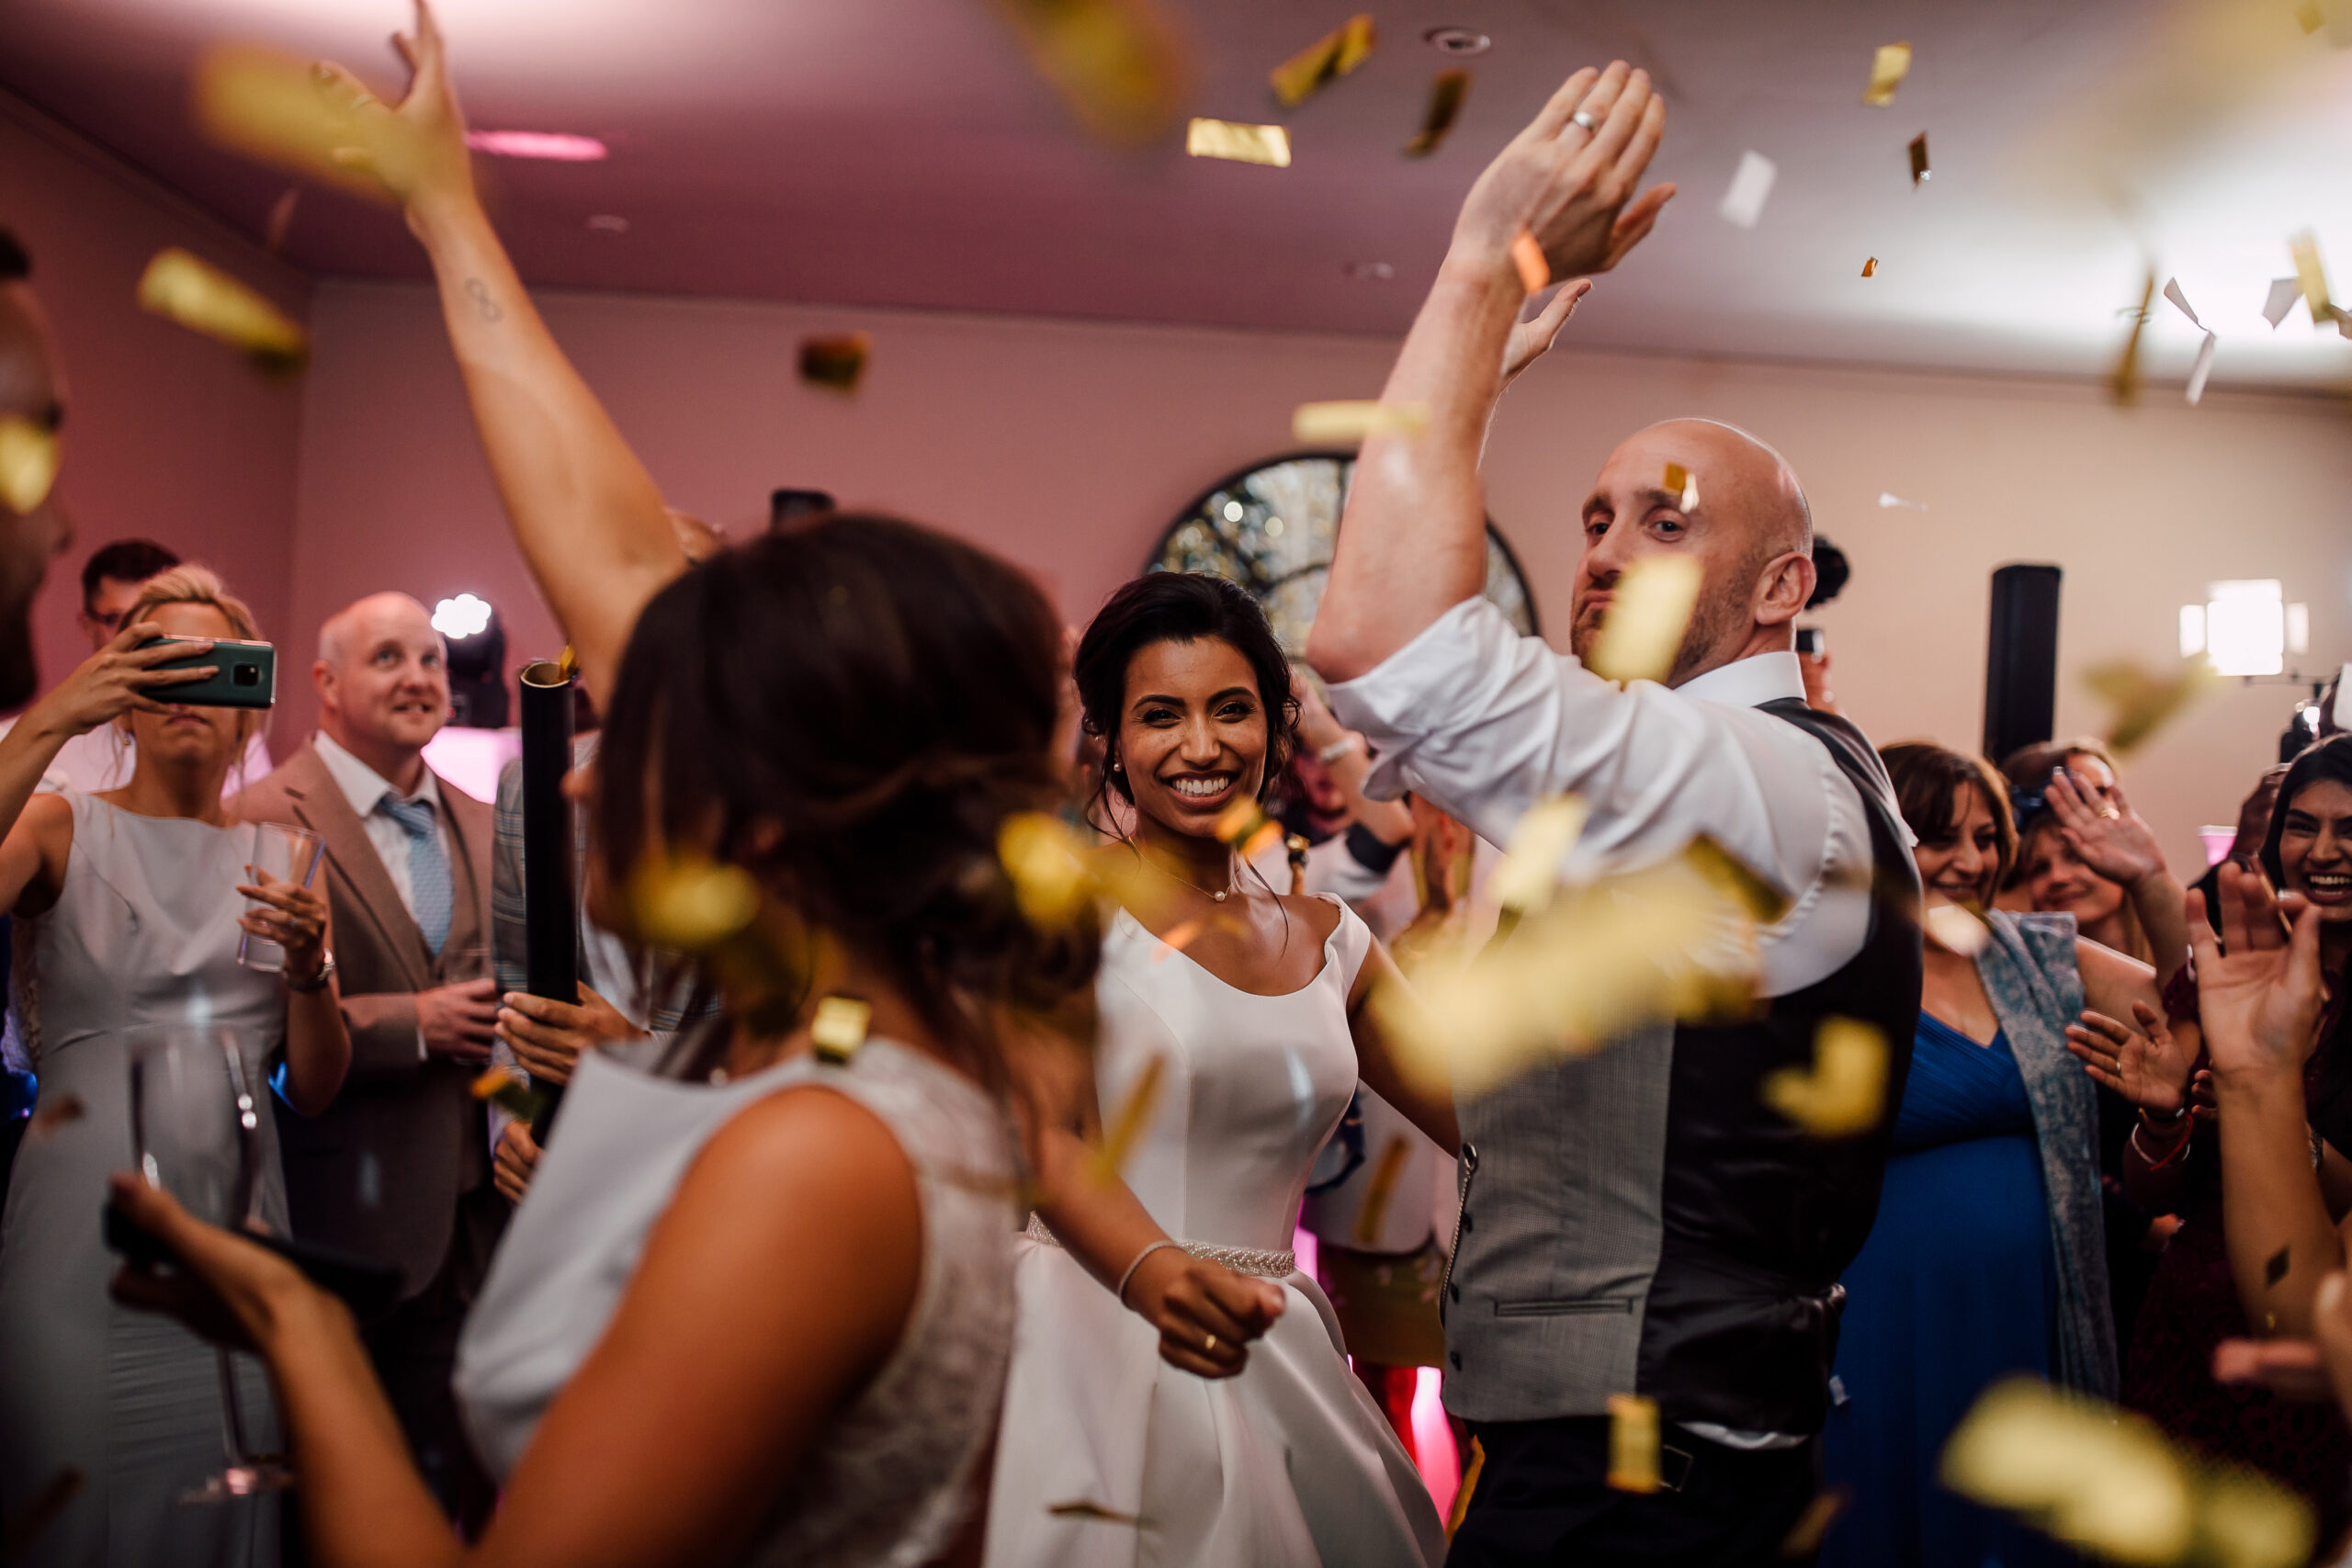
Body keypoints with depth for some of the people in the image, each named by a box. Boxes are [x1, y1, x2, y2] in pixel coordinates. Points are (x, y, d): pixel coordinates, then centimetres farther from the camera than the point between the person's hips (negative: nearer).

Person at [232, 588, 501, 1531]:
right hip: (343, 1224, -6)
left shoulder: (478, 826, 14)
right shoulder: (263, 823, -9)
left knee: (444, 1489, 12)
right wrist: (413, 1024, -19)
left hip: (466, 1222, 6)